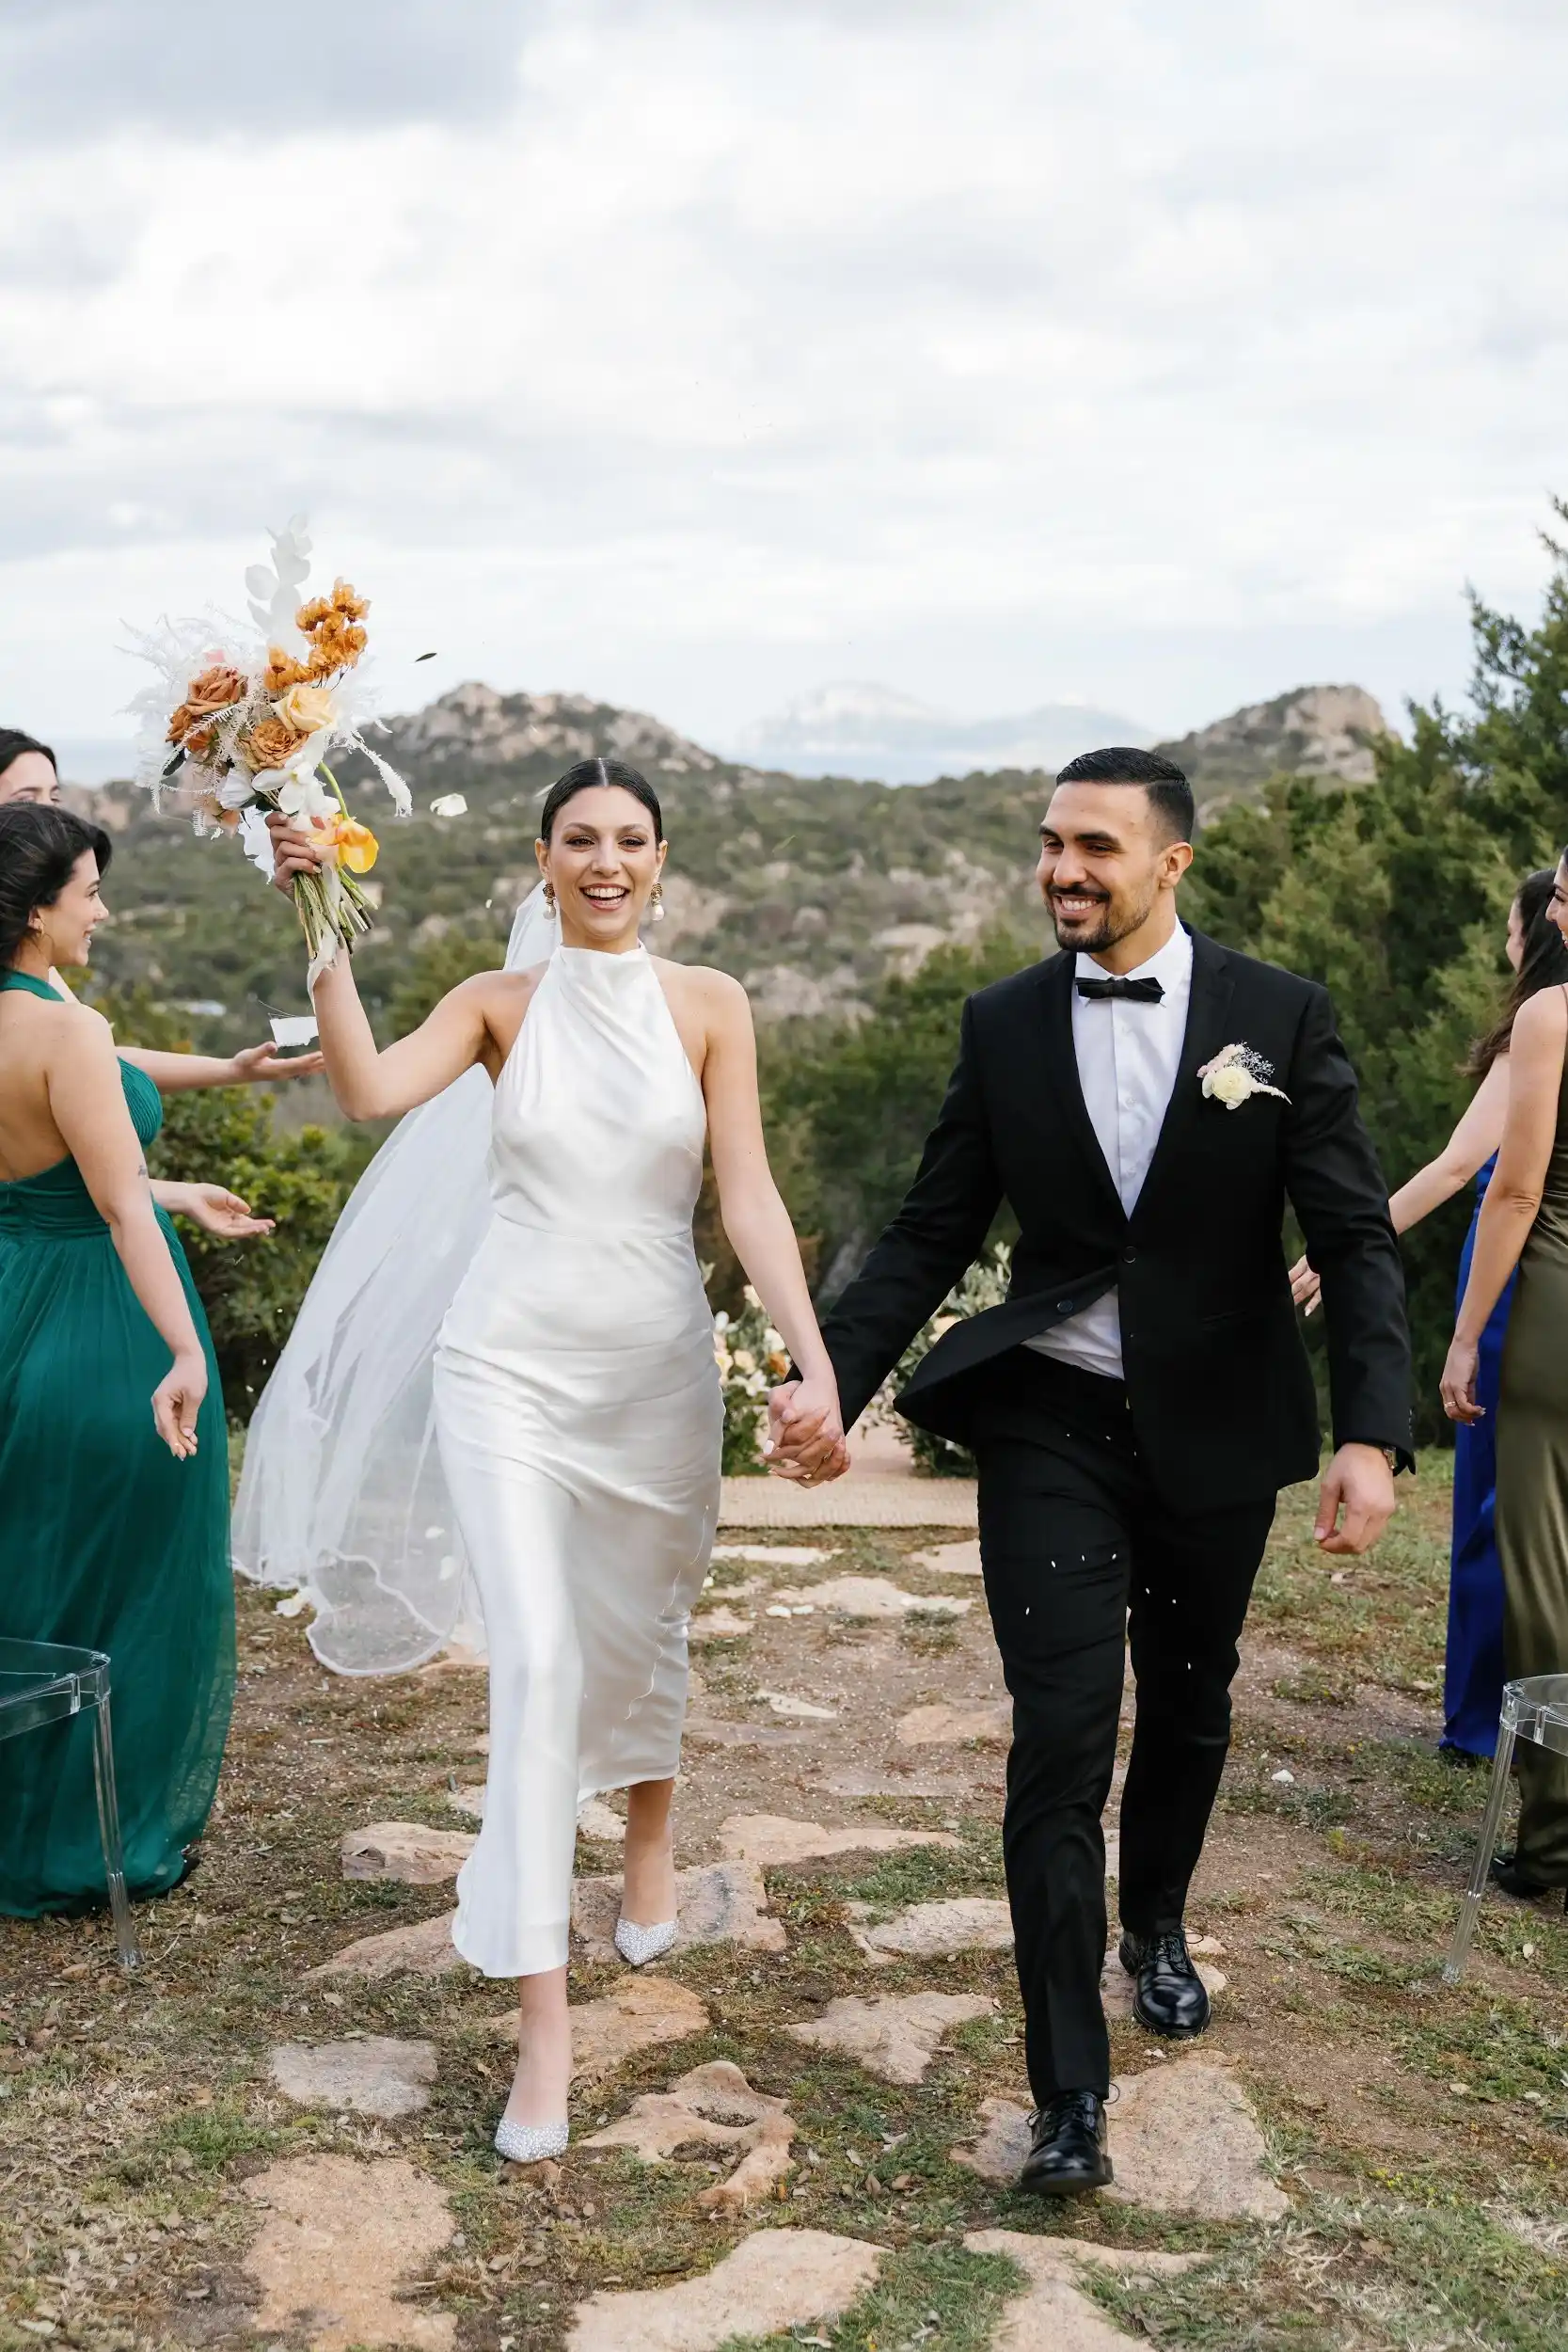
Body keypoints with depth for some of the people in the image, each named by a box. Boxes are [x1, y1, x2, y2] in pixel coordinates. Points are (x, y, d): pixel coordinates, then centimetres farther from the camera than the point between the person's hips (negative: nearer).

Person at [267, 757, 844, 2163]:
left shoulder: (710, 1007, -1)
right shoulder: (498, 1004, 0)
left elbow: (749, 1198, -8)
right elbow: (370, 1091, -17)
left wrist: (815, 1361, -18)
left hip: (659, 1368, 1)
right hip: (512, 1363, -1)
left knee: (641, 1627, 18)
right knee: (536, 1658, -9)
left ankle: (651, 1845, 49)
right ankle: (543, 2011, -2)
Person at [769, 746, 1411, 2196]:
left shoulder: (1282, 1018, -7)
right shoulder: (1004, 1025, -2)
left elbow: (1357, 1240, -9)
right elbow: (933, 1234, 0)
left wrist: (1371, 1431, -22)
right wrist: (832, 1381, -13)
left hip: (1214, 1430, 1)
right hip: (1051, 1424, -1)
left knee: (1189, 1709, 19)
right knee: (1062, 1740, -7)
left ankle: (1155, 1924, 49)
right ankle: (1071, 2092, 3)